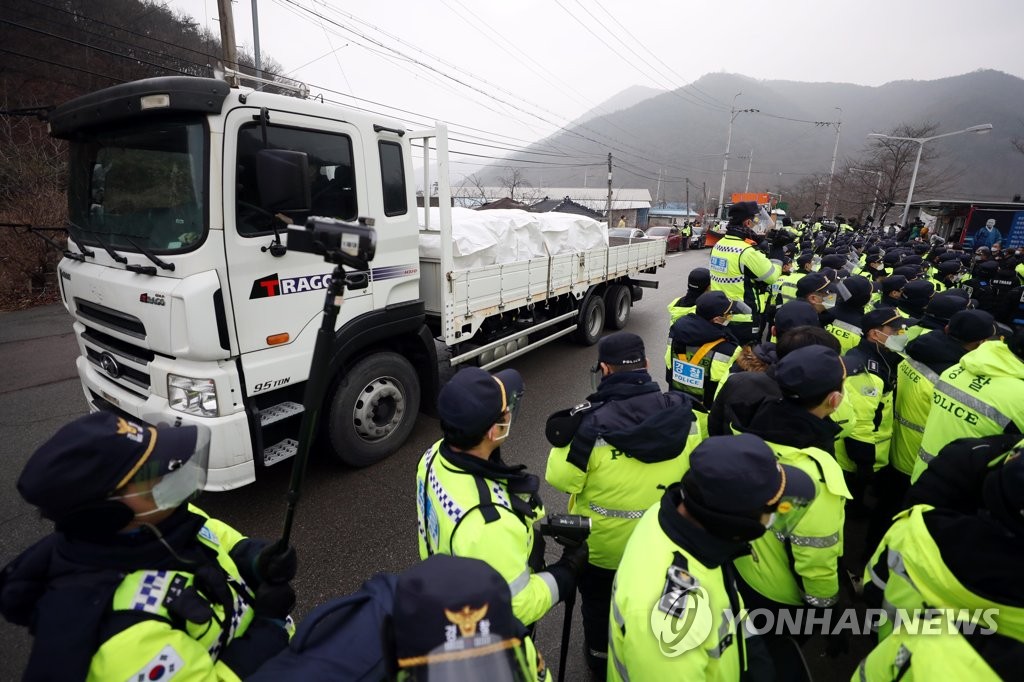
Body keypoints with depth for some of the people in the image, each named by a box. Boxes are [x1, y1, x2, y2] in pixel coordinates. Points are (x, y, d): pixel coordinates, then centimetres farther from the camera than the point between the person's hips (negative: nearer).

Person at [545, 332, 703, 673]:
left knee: (598, 601, 28)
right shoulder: (684, 414, -20)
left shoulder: (593, 425, -33)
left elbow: (561, 479, -20)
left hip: (600, 542, -3)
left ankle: (600, 657, 51)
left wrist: (566, 436, -11)